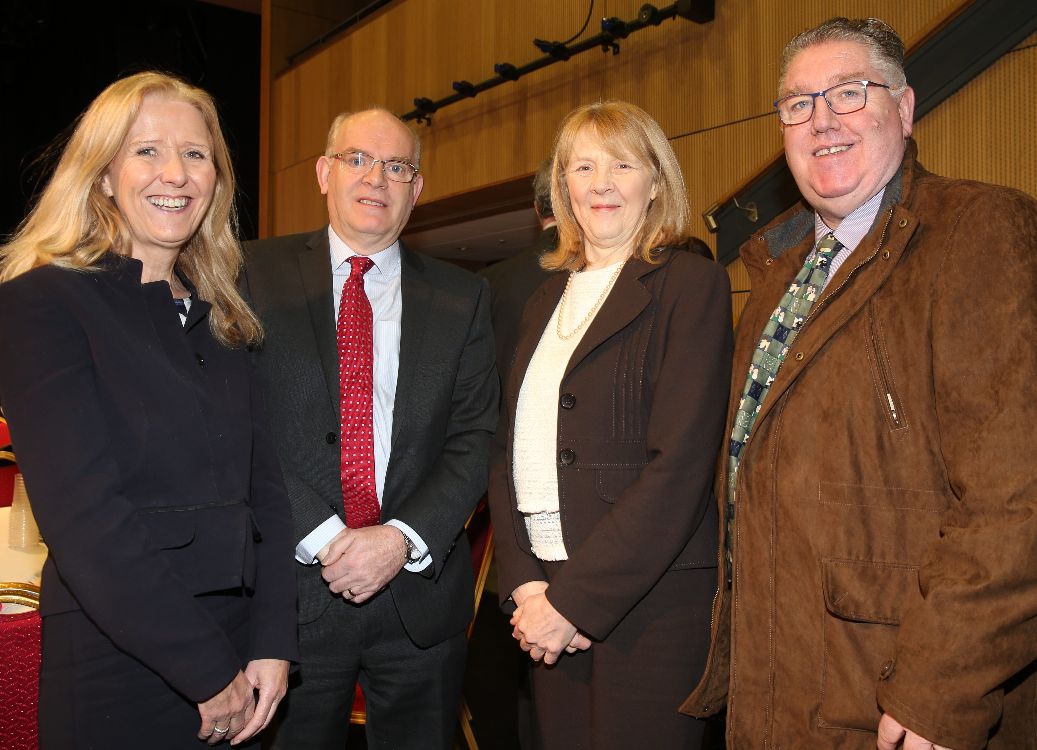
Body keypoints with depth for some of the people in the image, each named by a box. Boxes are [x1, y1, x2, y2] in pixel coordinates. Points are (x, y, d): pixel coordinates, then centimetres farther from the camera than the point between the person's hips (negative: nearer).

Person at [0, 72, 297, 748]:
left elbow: (264, 485, 6)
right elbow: (83, 515, -16)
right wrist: (209, 673, -15)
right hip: (116, 674, -5)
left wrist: (272, 643, -5)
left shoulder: (220, 321, 10)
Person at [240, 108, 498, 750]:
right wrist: (324, 539, -15)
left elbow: (475, 439, 0)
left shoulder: (462, 298, 6)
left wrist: (402, 538, -13)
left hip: (419, 589, 2)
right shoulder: (256, 275, 1)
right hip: (292, 583, -1)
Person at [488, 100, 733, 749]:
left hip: (650, 600, -5)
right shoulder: (547, 301, 14)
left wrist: (573, 600, -16)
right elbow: (513, 453, 10)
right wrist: (524, 582, -4)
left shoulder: (691, 285, -7)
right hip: (550, 596, 6)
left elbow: (680, 464, -15)